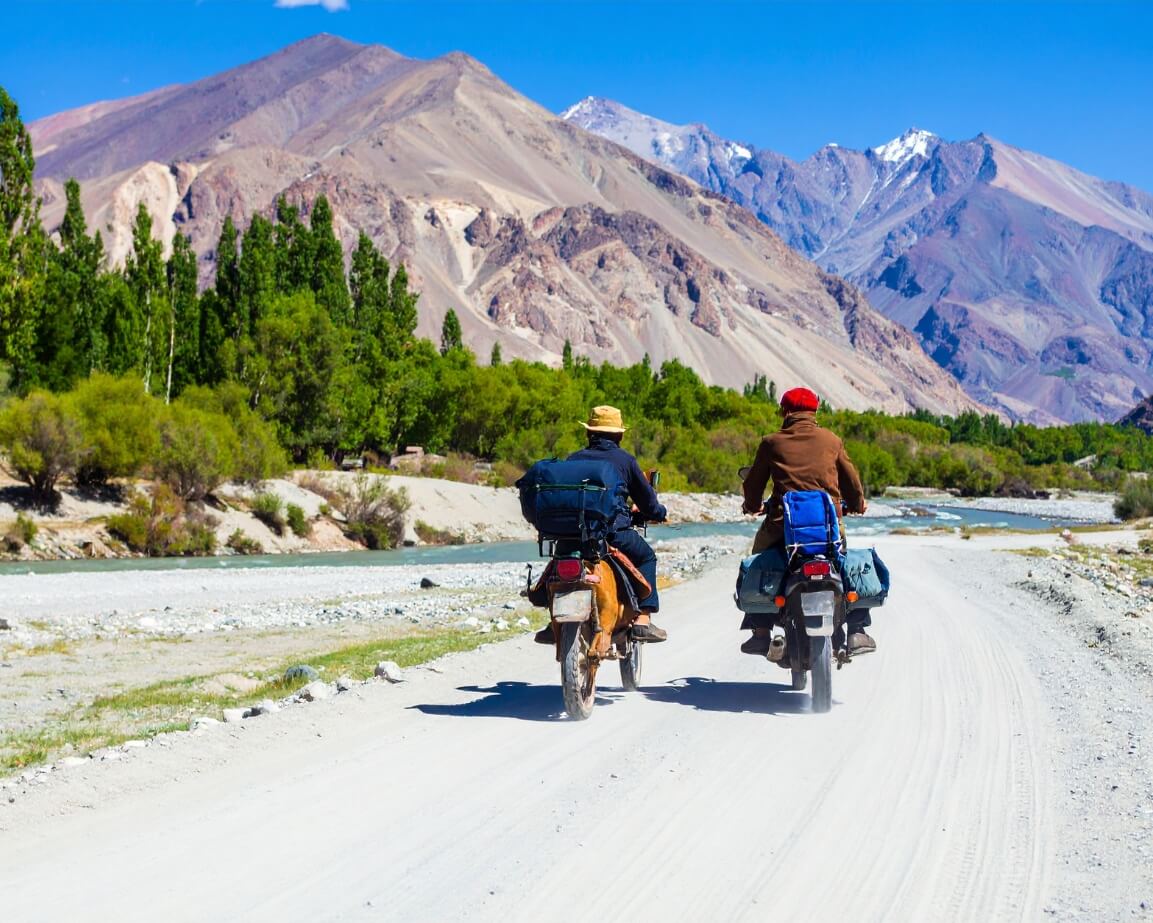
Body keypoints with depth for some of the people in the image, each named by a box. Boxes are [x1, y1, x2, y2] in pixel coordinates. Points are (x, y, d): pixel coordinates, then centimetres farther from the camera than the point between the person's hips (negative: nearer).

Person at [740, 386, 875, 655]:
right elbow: (850, 477, 18)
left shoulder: (771, 443, 7)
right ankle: (857, 632, 15)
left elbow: (754, 483, 15)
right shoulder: (831, 440, 9)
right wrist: (857, 504, 38)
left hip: (783, 522, -1)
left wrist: (751, 506, 37)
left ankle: (761, 633, 15)